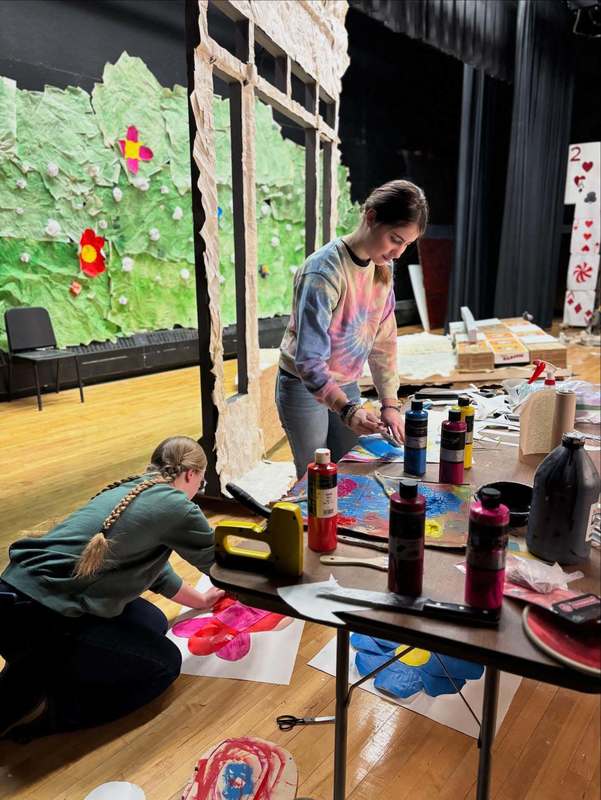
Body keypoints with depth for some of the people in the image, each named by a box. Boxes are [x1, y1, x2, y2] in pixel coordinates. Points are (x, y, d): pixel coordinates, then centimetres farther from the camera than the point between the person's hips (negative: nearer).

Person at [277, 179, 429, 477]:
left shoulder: (383, 269, -3)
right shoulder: (325, 271, -27)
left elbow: (383, 342, 0)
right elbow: (309, 360, -31)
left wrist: (390, 404, -6)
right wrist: (348, 410, -42)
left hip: (346, 385, 7)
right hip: (304, 386, -6)